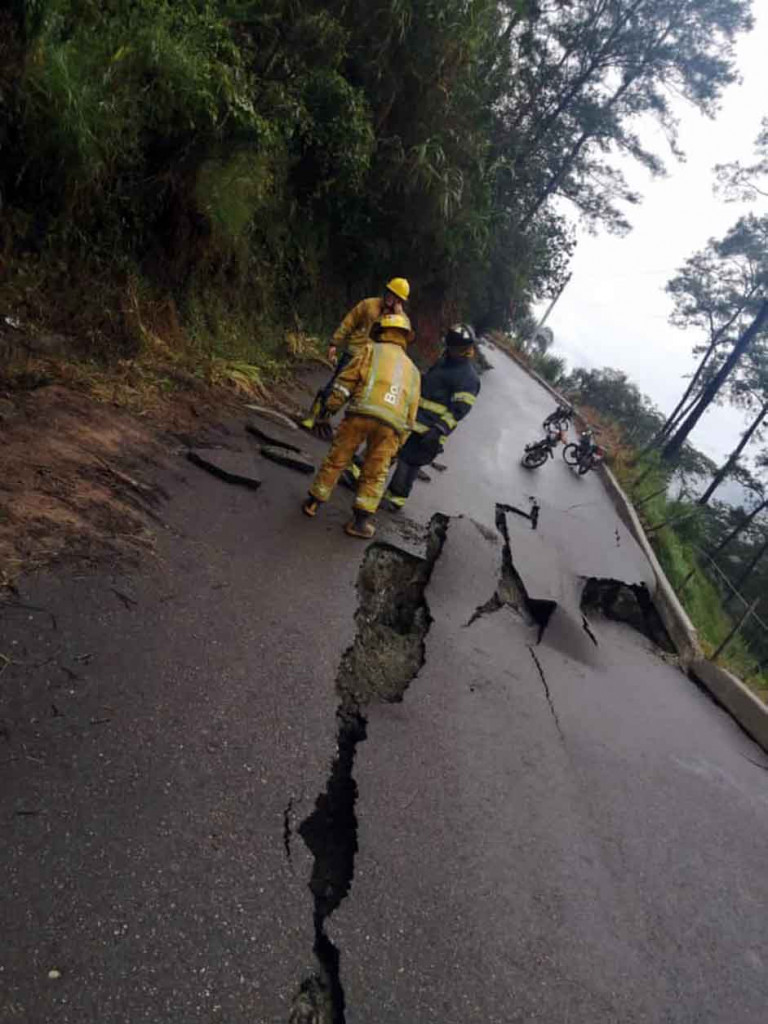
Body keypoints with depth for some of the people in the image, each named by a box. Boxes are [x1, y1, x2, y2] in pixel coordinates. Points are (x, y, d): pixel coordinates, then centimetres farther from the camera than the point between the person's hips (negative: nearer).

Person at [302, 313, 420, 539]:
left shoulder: (371, 350, 17)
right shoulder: (413, 370, 27)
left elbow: (346, 379, 4)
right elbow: (411, 413, 24)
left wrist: (330, 406, 6)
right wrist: (397, 447, 26)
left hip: (361, 413, -2)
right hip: (391, 424, 2)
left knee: (337, 460, 12)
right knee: (375, 474, 13)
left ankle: (313, 503, 22)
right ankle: (360, 520, 11)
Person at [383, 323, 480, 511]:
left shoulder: (468, 378, -14)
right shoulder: (444, 362, 15)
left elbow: (459, 410, -21)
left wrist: (439, 430, -29)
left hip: (429, 430, -9)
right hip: (413, 420, 9)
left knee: (408, 463, -5)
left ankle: (395, 500, 7)